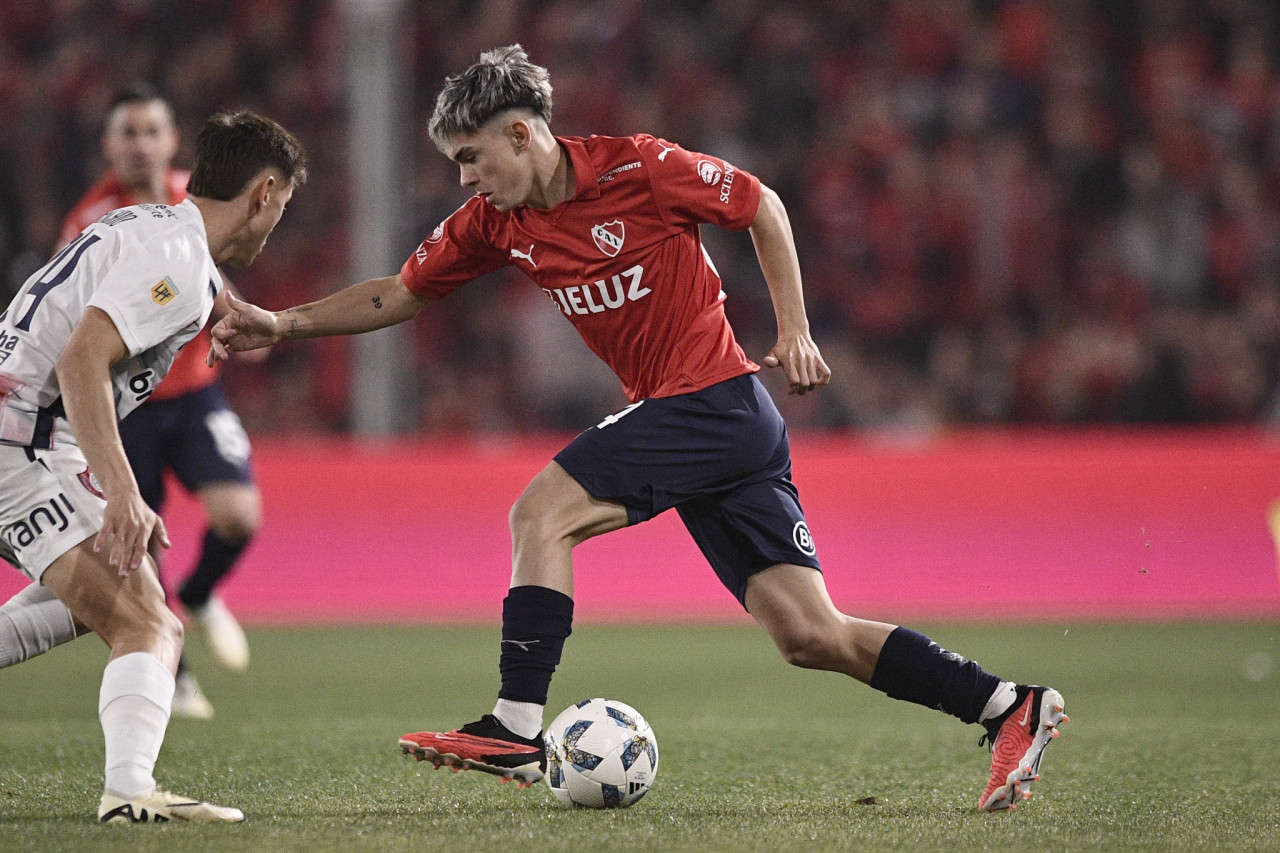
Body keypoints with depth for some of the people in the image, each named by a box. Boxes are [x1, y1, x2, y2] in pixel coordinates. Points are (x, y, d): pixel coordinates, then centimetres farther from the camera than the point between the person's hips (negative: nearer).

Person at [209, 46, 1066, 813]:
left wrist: (794, 332, -3)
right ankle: (1014, 708, 5)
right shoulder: (495, 223, 8)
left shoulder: (639, 168, -11)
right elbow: (398, 294, 17)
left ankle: (515, 729, -15)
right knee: (811, 636, 0)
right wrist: (283, 324, 8)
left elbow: (761, 205, 0)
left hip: (717, 397, -7)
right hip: (674, 413, 7)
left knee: (541, 514, -15)